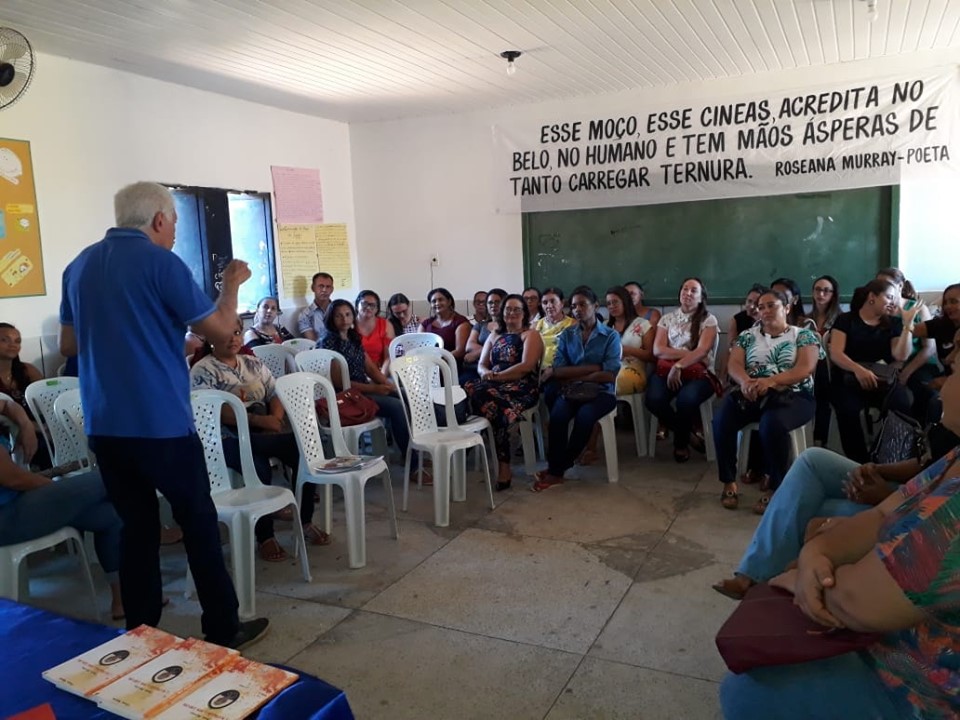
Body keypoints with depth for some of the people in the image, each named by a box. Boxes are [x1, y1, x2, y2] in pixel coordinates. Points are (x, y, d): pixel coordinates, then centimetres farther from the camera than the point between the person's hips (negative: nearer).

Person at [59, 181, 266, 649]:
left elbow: (68, 345, 19)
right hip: (161, 422, -6)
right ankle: (223, 630, 15)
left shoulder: (79, 266, 11)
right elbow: (220, 328, -6)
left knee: (136, 526, 14)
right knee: (199, 524, 6)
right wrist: (232, 283, 10)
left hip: (104, 425, 6)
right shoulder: (161, 263, -10)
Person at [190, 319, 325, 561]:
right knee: (260, 468, -35)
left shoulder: (253, 363, 18)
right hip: (229, 437, -5)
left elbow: (276, 394, 13)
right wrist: (259, 420, -21)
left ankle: (305, 521, -5)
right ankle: (264, 536, -15)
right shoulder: (202, 371, -2)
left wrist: (275, 418, -10)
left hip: (266, 430, 6)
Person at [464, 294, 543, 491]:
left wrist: (497, 375, -11)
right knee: (466, 390, -31)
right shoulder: (494, 335, 26)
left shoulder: (530, 334, 8)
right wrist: (486, 373, -5)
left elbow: (527, 366, -7)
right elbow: (482, 364, 20)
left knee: (484, 396, -38)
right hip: (495, 385, 5)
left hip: (522, 388, -5)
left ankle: (503, 468, -30)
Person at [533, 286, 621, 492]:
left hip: (601, 392, -2)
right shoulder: (566, 334, 13)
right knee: (558, 415, -32)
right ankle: (556, 469, -17)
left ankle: (557, 469, -16)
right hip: (571, 391, 2)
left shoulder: (611, 336, 4)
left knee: (584, 416, -34)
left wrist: (572, 376, -9)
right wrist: (595, 368, -12)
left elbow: (610, 375, -8)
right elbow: (557, 370, 0)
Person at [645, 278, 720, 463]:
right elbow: (658, 350, 2)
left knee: (686, 399, -36)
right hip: (667, 371, 3)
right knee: (654, 399, -30)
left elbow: (702, 351, -7)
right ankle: (688, 436, -2)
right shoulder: (667, 319, 16)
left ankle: (680, 441, -4)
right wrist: (689, 353, -8)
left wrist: (678, 366, -19)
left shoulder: (709, 319, 8)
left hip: (698, 373, -2)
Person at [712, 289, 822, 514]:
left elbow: (804, 369, -7)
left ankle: (774, 487, -21)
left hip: (792, 395, -3)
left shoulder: (804, 335, 8)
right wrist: (745, 381, -21)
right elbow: (734, 365, 4)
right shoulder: (747, 335, 17)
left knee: (772, 423, -37)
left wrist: (770, 381, -24)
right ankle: (729, 481, -14)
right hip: (750, 394, 3)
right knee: (722, 420, -28)